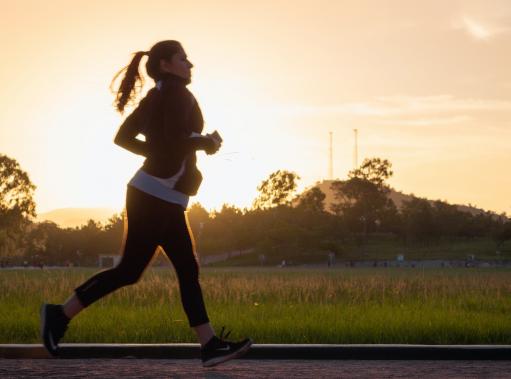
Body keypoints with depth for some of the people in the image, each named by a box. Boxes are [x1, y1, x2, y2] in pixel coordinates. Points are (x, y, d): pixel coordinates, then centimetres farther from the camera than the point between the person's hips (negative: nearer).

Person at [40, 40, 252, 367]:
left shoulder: (155, 97, 15)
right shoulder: (177, 93, -11)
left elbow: (123, 137, 16)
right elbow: (176, 141, -23)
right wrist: (207, 142, -6)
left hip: (165, 201, 10)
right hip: (156, 197, -10)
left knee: (188, 270, 5)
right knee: (129, 271, -5)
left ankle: (210, 345, 3)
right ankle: (60, 314, 2)